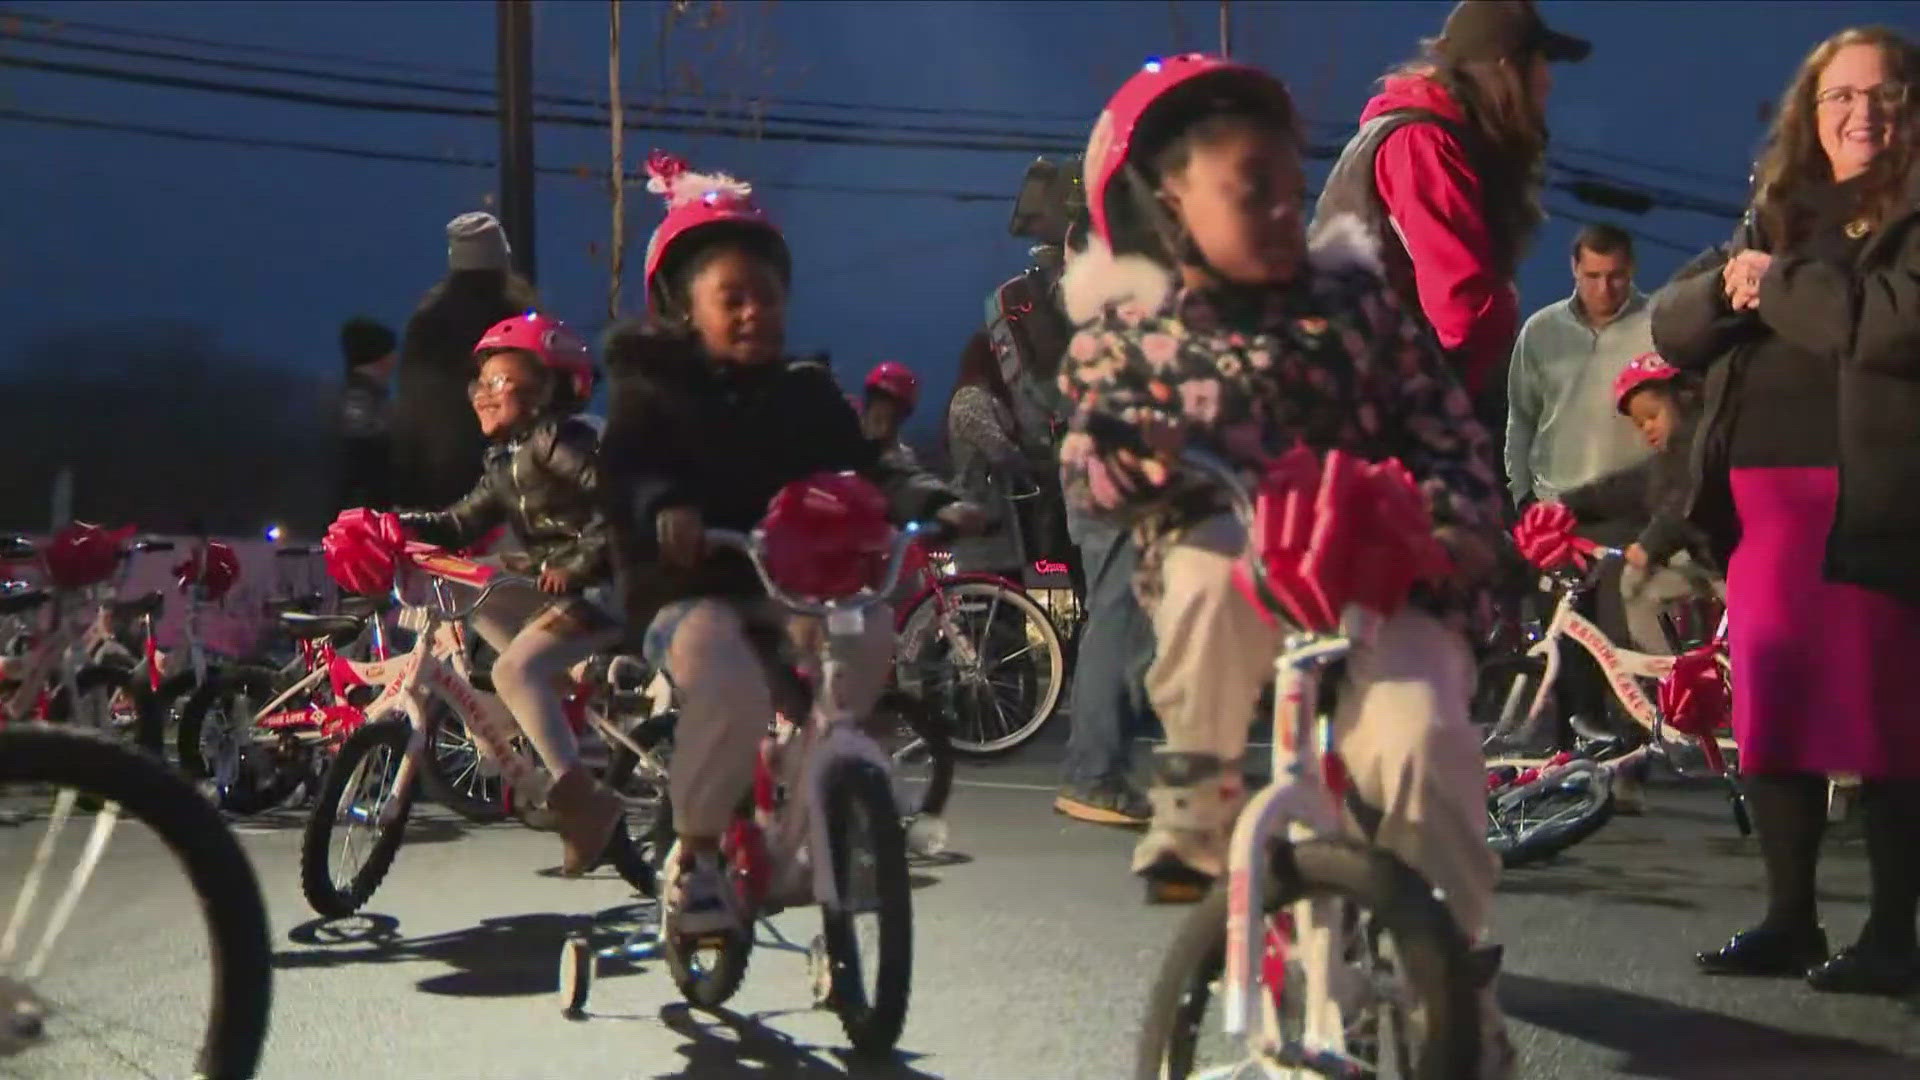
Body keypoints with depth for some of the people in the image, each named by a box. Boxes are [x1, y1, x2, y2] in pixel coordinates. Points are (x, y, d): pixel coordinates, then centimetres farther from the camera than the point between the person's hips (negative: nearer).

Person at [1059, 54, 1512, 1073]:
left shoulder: (1350, 295, 4)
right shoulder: (1123, 325, 3)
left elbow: (1444, 424, 3)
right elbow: (1088, 463, 1)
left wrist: (1458, 522, -15)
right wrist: (1129, 462, -23)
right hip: (1227, 565, 0)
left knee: (1418, 740, -28)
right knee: (1216, 566, -38)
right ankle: (1195, 811, -13)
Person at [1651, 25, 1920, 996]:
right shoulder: (1775, 217, 19)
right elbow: (1672, 327, 12)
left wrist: (1780, 285, -9)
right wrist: (1728, 286, -9)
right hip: (1760, 496, 6)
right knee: (1768, 708, 7)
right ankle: (1789, 918, 17)